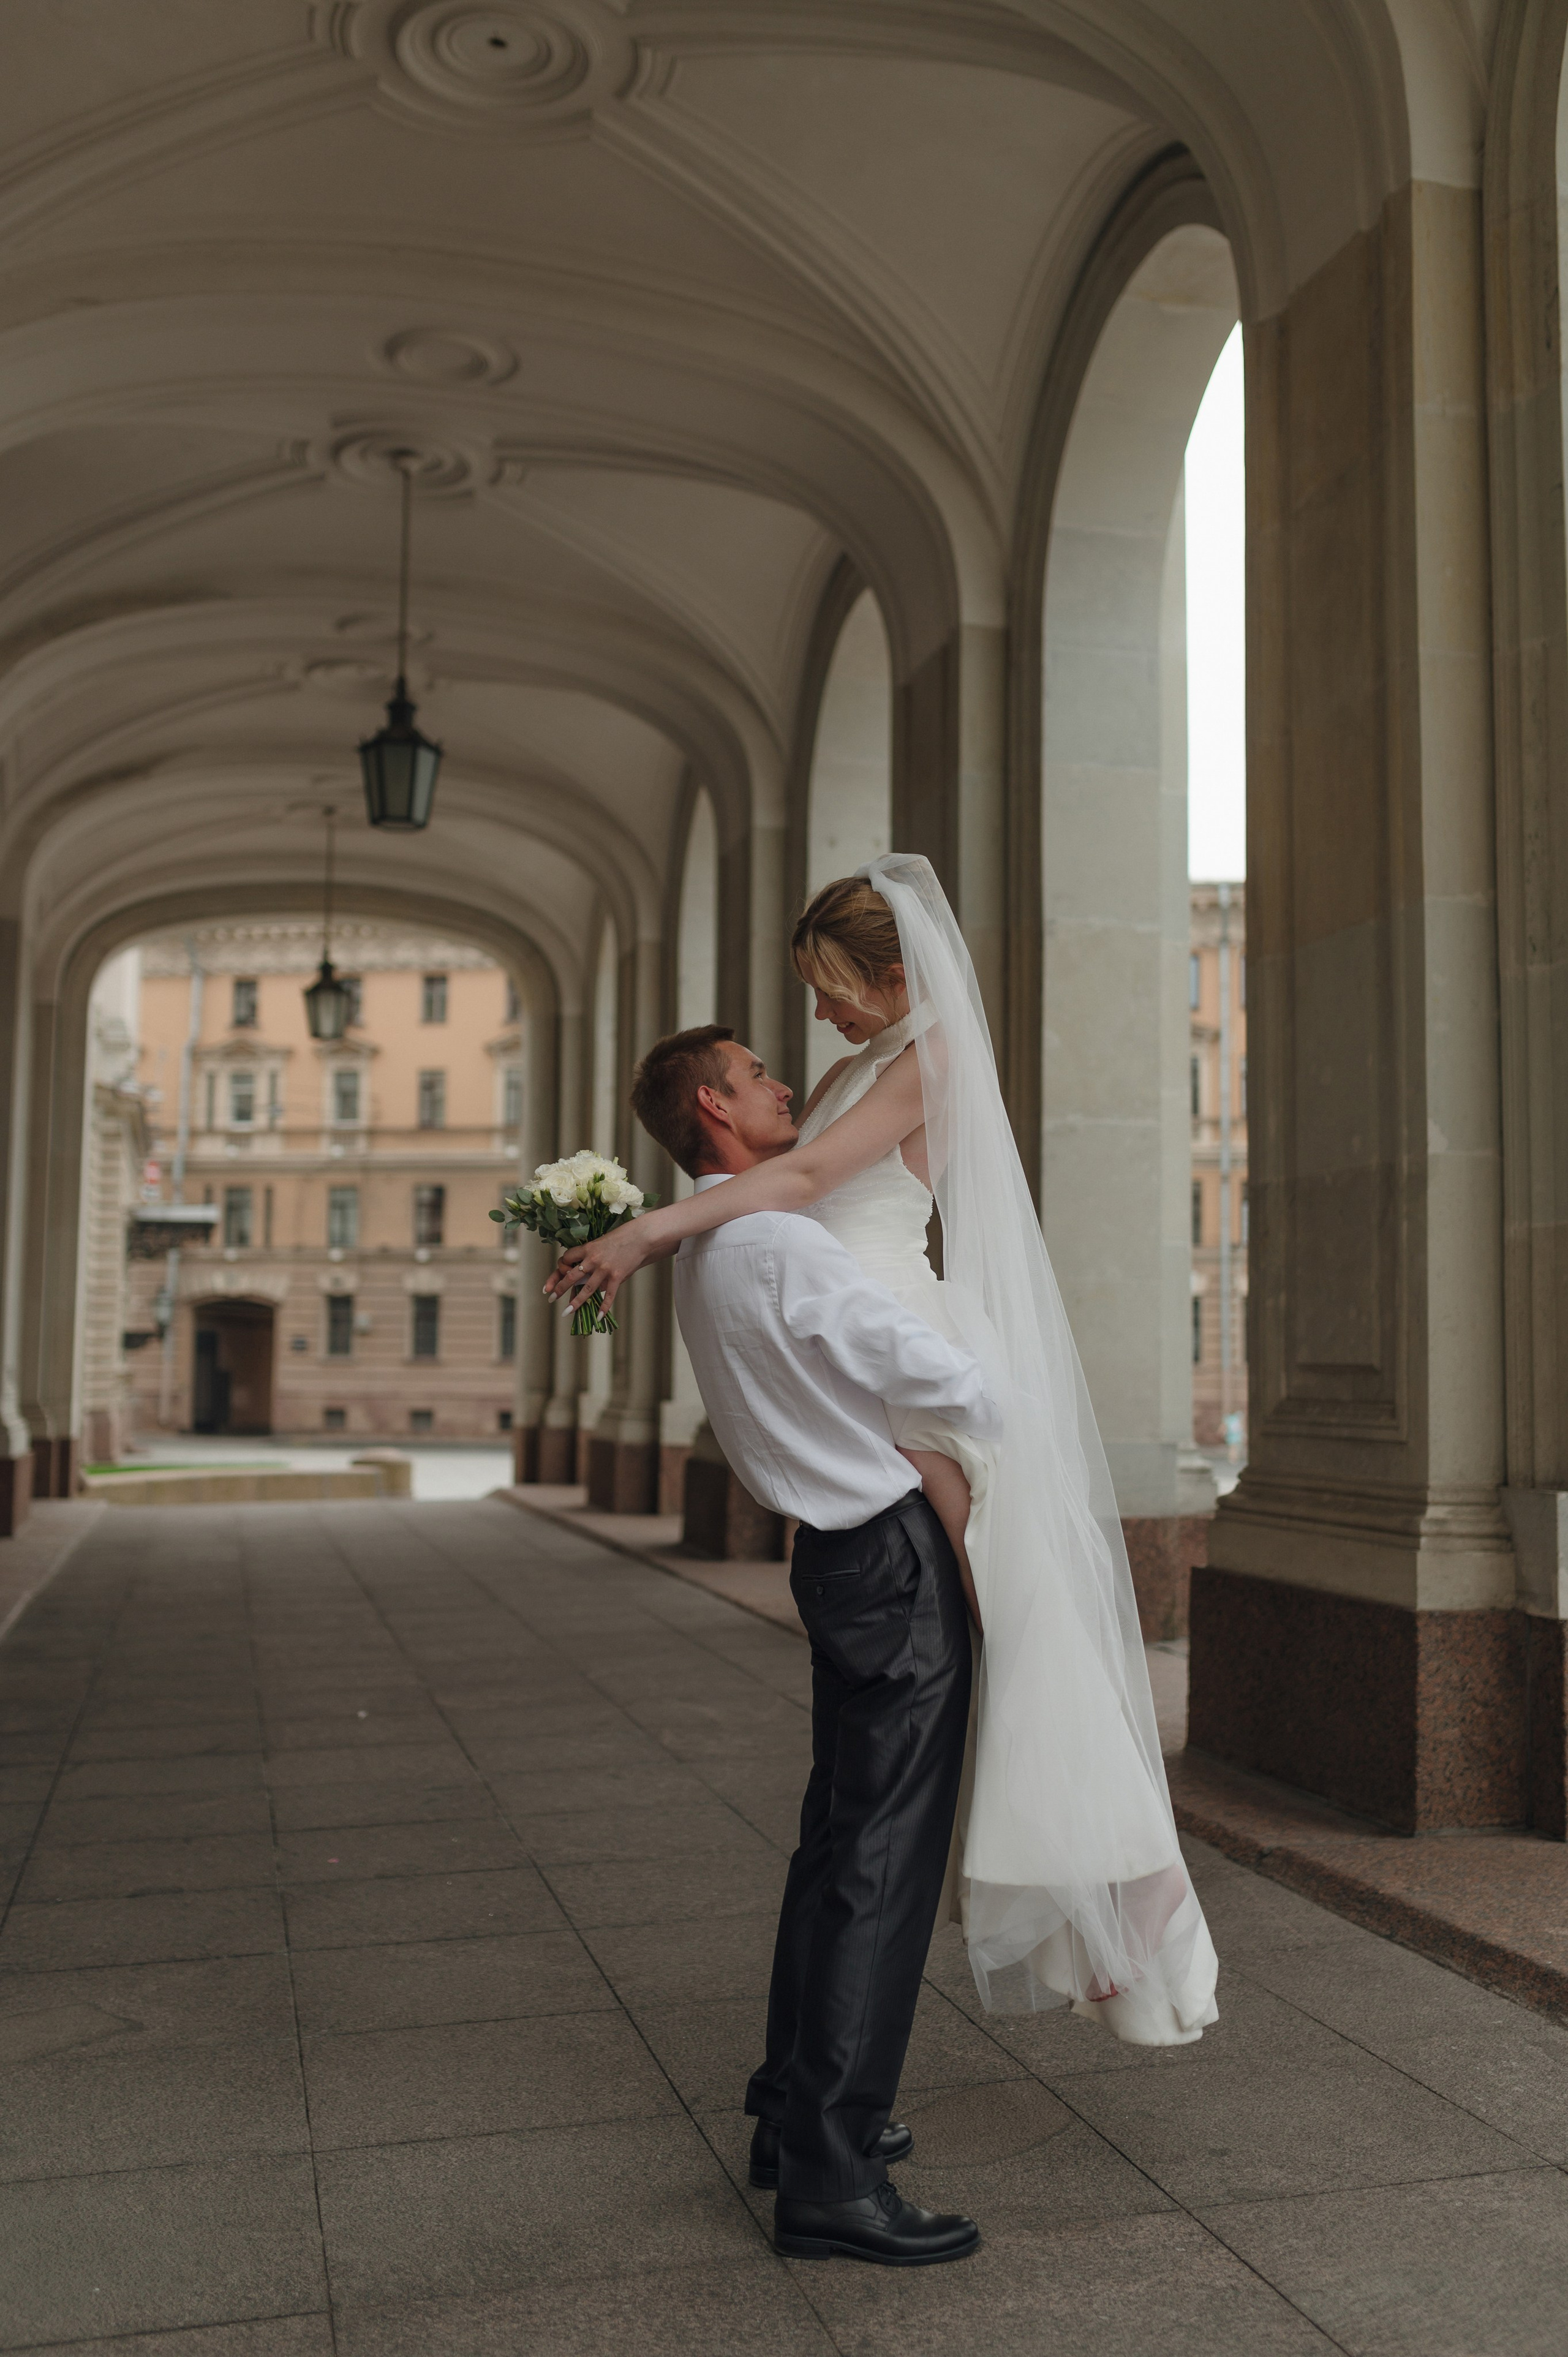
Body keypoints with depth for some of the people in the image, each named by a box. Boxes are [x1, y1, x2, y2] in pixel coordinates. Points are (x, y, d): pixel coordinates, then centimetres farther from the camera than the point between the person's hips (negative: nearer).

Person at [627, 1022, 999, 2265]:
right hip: (898, 1558, -10)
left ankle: (796, 2111, 30)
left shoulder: (705, 1256, 11)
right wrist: (1012, 1424, 2)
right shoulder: (784, 1247, -20)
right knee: (885, 1862, -5)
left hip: (840, 1554, 10)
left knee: (837, 1838, 18)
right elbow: (944, 1381, -18)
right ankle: (830, 2177, 1)